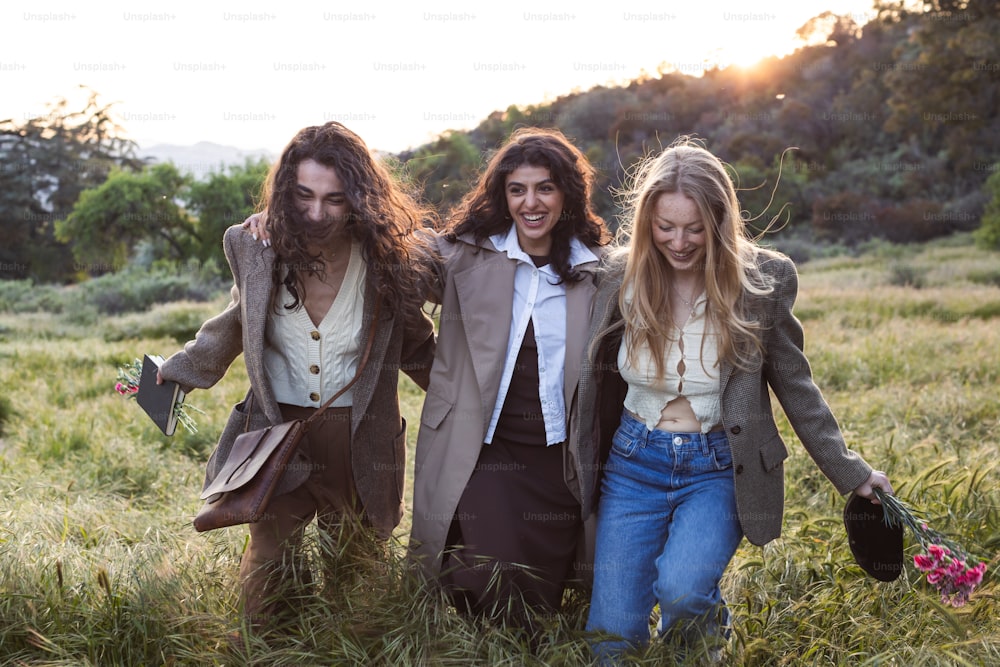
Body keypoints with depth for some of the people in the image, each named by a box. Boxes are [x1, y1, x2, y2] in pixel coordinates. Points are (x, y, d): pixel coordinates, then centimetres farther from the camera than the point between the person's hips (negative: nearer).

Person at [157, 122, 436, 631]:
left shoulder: (388, 257, -12)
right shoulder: (256, 246, -7)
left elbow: (417, 349, 4)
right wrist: (178, 370, 16)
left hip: (359, 445, -1)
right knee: (265, 576, 7)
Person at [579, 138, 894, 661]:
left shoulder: (761, 280, -10)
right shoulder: (623, 280, -5)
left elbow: (795, 385, 1)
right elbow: (598, 382, 6)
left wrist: (851, 472, 1)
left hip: (718, 469, -2)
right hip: (634, 461, 2)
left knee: (679, 590, -28)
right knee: (611, 638, 0)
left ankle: (705, 628, 10)